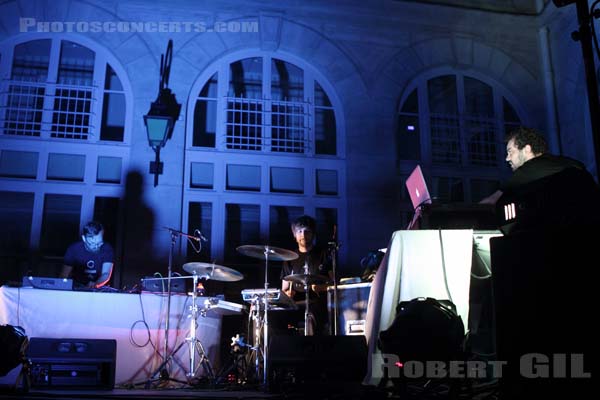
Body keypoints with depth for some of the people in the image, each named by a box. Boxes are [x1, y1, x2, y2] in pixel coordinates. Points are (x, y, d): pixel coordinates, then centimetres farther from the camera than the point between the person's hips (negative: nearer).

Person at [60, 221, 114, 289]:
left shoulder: (107, 249, -11)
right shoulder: (74, 249, -11)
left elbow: (106, 275, -15)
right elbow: (64, 276, -7)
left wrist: (95, 284, -35)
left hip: (98, 290, 0)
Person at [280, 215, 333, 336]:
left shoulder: (323, 255, 9)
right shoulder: (290, 259, 18)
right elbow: (284, 289, 19)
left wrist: (321, 287, -15)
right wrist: (287, 293, -4)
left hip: (318, 304, -3)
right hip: (295, 305, 3)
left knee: (311, 318, -32)